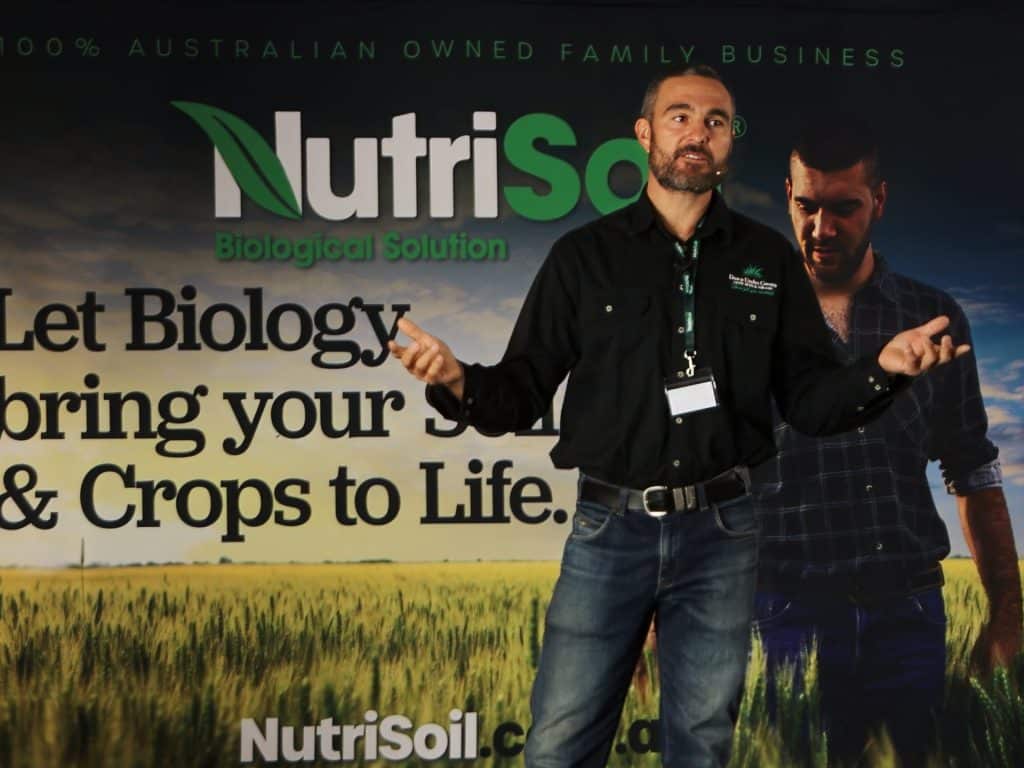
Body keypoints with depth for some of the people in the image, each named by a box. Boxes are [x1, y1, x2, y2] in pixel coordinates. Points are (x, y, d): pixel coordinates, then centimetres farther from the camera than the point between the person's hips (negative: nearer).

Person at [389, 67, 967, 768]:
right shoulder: (584, 255, 3)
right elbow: (523, 393, 1)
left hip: (722, 532, 1)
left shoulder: (768, 258, 6)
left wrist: (881, 369, -15)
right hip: (610, 529, -1)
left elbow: (808, 399, 5)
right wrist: (460, 382, -20)